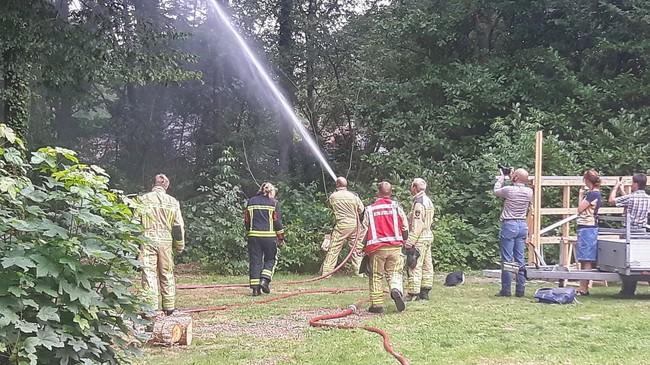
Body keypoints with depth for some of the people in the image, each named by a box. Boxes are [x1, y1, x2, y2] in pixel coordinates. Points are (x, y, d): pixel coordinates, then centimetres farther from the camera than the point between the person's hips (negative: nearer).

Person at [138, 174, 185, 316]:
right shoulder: (173, 202, 5)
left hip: (147, 240, -2)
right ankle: (169, 307, 19)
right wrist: (180, 246, 15)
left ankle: (151, 307, -7)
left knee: (149, 274, -1)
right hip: (166, 241, 2)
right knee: (167, 274, 13)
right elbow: (179, 226, 7)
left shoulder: (143, 200, 1)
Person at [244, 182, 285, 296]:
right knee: (270, 259, 12)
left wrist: (248, 234, 22)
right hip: (269, 236, -3)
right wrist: (281, 238, 6)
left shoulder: (251, 201, 10)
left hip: (253, 235, 3)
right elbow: (277, 221, -1)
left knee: (255, 261, 5)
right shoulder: (273, 202, 1)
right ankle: (265, 280, -6)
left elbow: (246, 221, 11)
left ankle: (255, 287, 1)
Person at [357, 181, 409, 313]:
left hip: (376, 247, 0)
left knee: (376, 276, 7)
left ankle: (377, 304, 6)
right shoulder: (396, 206, 5)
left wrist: (361, 247, 13)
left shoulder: (370, 209, 4)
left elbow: (364, 230, 5)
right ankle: (396, 289, -23)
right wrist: (406, 241, 23)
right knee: (395, 272, 7)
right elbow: (405, 227, 8)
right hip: (395, 246, 1)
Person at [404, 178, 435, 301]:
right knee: (427, 265, 11)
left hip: (419, 238, -10)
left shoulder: (419, 202, -15)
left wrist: (410, 241, -21)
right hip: (428, 236, 10)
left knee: (415, 266, -8)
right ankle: (425, 292, 17)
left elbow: (417, 225, -21)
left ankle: (413, 293, -8)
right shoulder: (428, 201, 15)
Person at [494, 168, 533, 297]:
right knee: (520, 259, 9)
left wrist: (502, 177, 19)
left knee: (507, 259, -1)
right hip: (523, 225, 5)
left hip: (509, 225, -5)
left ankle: (506, 290, -1)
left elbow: (496, 191, 6)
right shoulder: (529, 192, 0)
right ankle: (520, 289, 10)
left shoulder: (509, 190, -13)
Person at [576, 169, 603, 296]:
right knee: (584, 260, 13)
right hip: (589, 228, 10)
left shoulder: (592, 194, -15)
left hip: (586, 228, -10)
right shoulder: (596, 193, 16)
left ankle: (584, 289, -6)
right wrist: (583, 195, 16)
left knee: (586, 261, -8)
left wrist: (580, 195, -1)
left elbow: (580, 209, -11)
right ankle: (583, 287, 17)